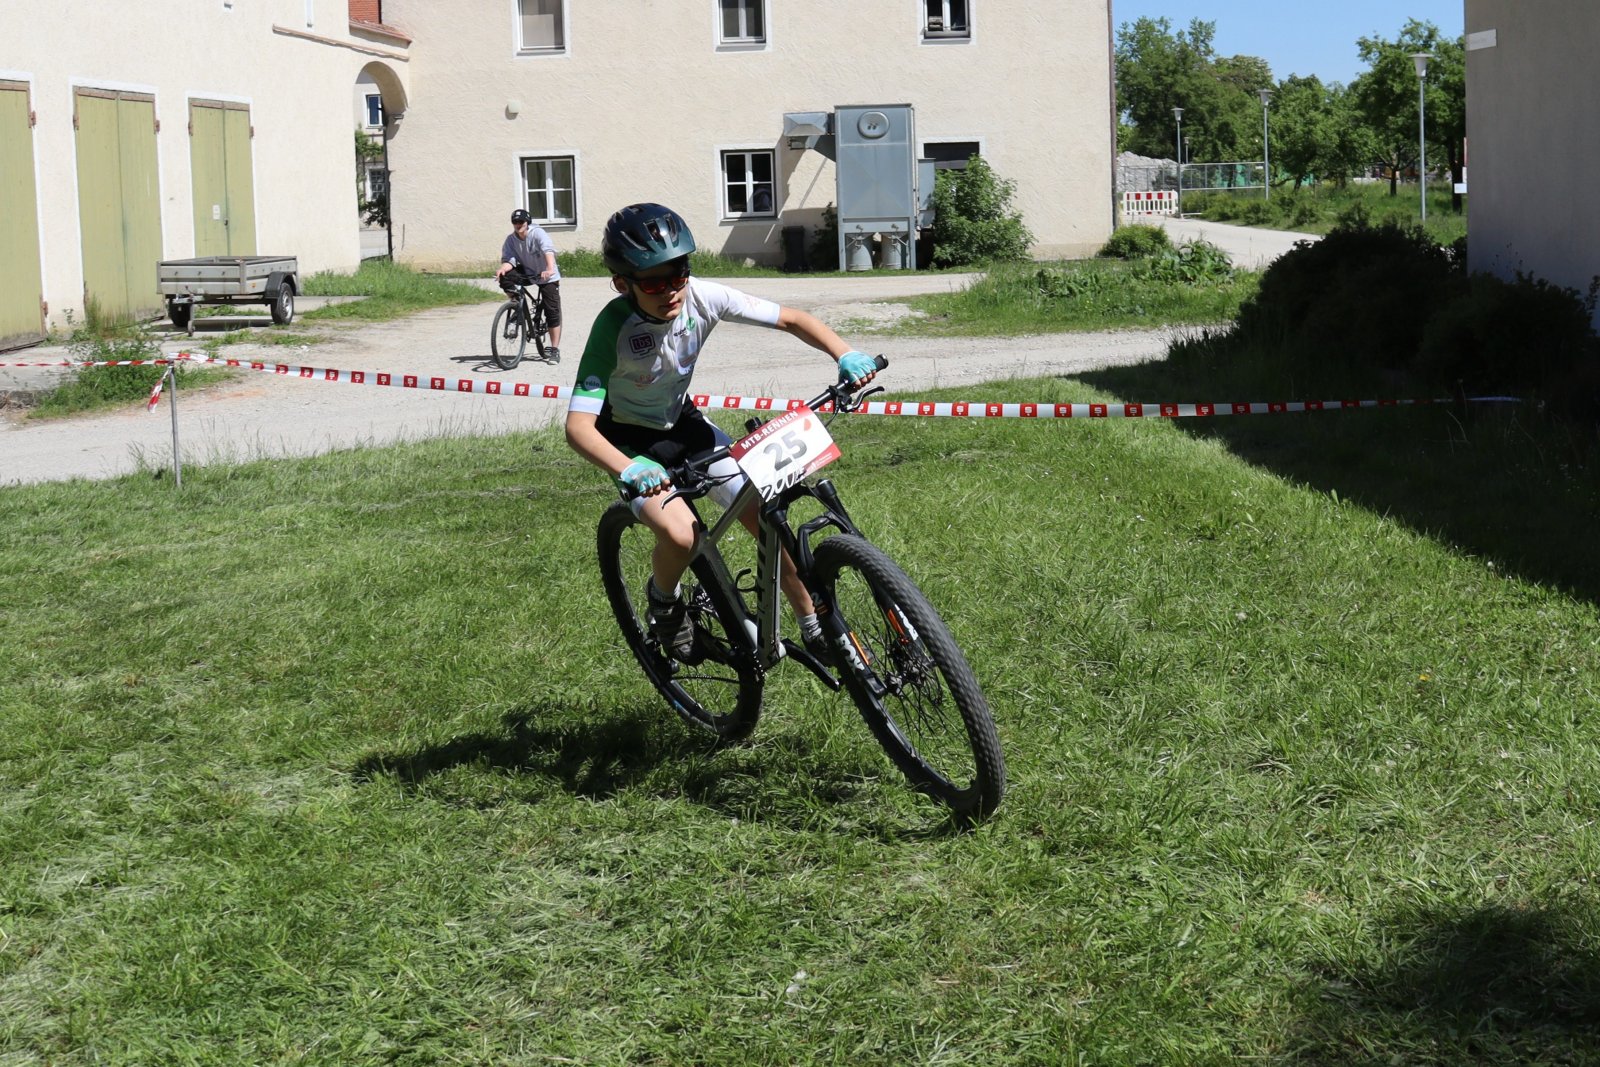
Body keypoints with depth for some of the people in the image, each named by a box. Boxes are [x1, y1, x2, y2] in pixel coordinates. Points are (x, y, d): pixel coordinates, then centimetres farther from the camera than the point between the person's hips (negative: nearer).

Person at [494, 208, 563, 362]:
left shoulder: (538, 233, -22)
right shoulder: (511, 239, -7)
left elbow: (548, 250, -37)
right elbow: (508, 260, -12)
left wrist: (550, 269, -56)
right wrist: (503, 269, -36)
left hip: (547, 276, -4)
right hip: (527, 272, 4)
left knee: (553, 313, -8)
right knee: (505, 277, -24)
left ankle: (555, 350, 1)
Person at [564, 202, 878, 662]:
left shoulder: (702, 297, -23)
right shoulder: (615, 326, -32)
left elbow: (792, 319, -15)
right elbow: (578, 424, -39)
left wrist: (844, 354, -33)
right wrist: (628, 470, -57)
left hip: (684, 424, 4)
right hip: (632, 441, -4)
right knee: (681, 535, -27)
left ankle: (814, 628, 9)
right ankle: (663, 598, 7)